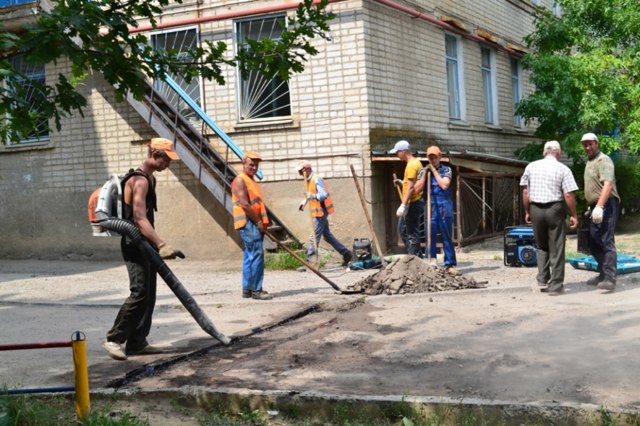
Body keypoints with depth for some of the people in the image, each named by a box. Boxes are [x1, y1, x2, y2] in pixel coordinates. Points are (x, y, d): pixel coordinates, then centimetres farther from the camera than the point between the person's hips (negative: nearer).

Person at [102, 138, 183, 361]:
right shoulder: (140, 181, -17)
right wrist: (161, 244, -35)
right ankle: (114, 339, -4)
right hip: (134, 245, -10)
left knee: (149, 296, 9)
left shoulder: (150, 179, 15)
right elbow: (139, 218, -27)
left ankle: (137, 343, 14)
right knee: (139, 294, -14)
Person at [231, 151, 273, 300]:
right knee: (257, 254, -13)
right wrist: (258, 222, -14)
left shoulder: (251, 181, 21)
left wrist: (262, 223, 13)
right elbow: (244, 205, -18)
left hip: (256, 224, 10)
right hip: (248, 223, -10)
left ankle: (247, 289, 15)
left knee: (250, 256, 10)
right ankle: (256, 290, -12)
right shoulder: (240, 180, -9)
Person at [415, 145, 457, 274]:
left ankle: (450, 264, 5)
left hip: (444, 207, -2)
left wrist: (434, 170, -5)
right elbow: (418, 189, 1)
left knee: (447, 237, 1)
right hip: (430, 208, 2)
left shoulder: (446, 170, 6)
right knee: (430, 238, 3)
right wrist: (425, 173, -4)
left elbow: (444, 185, -11)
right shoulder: (424, 171, 12)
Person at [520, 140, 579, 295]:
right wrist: (573, 215, -1)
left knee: (541, 246, 20)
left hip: (535, 209, 3)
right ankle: (555, 286, 6)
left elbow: (525, 191, 7)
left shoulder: (531, 166, 6)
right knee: (556, 249, 5)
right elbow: (569, 195, -9)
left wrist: (527, 211, 15)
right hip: (555, 209, -3)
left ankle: (542, 279, 10)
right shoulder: (563, 169, -4)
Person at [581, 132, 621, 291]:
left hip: (606, 206, -10)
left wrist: (599, 206, -33)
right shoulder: (589, 162, 18)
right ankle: (603, 274, 22)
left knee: (606, 242, -14)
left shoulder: (603, 160, -11)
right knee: (594, 243, 13)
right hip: (595, 207, 10)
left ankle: (610, 279, -18)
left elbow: (608, 185, -24)